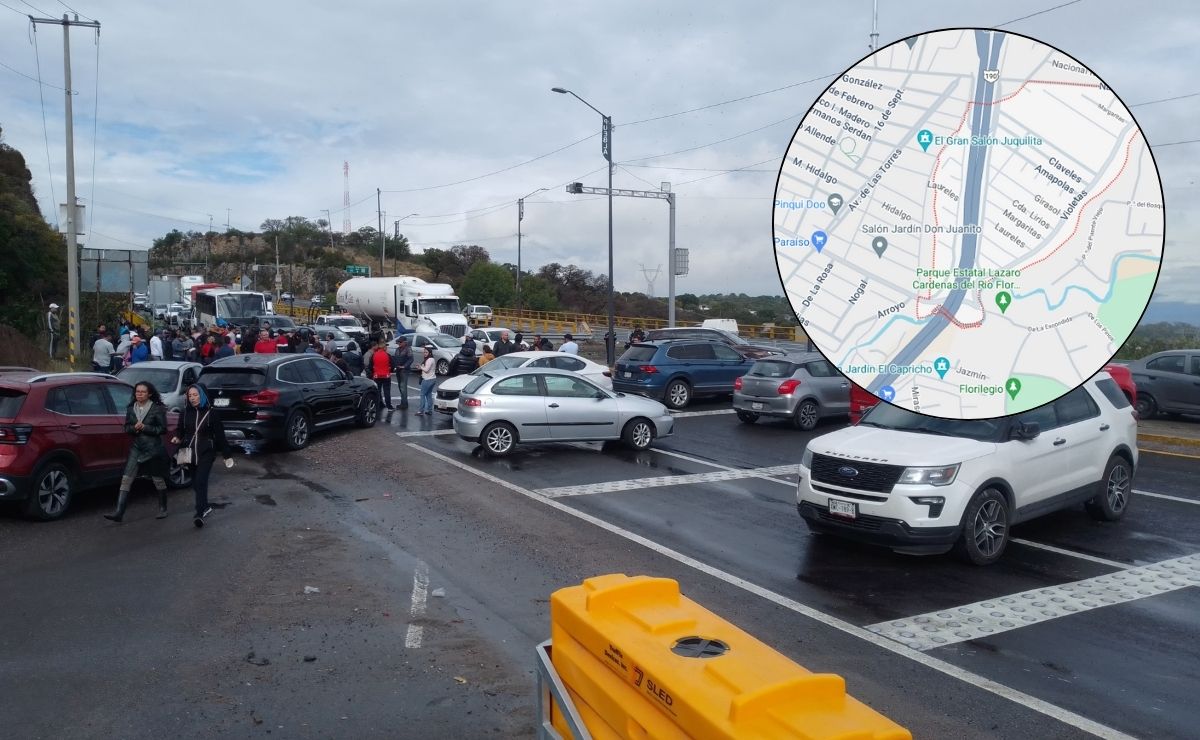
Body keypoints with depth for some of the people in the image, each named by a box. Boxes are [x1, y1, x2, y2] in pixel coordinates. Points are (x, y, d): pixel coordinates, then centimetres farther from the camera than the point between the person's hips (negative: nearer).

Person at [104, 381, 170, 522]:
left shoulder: (157, 409, -7)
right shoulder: (131, 409, 7)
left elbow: (163, 429, -8)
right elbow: (127, 428, 12)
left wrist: (145, 427, -17)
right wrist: (134, 428, -10)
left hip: (153, 448, -4)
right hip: (136, 447, 4)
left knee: (158, 479, 8)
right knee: (126, 479, -6)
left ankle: (163, 509, 25)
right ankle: (119, 512, -7)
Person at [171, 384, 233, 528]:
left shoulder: (211, 413, -4)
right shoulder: (185, 413, 5)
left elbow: (219, 434, -1)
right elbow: (180, 430, 13)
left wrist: (226, 454, 0)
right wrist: (177, 438, -11)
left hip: (206, 452, -4)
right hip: (190, 452, 4)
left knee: (201, 481, -15)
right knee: (195, 483, 11)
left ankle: (200, 514, -19)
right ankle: (205, 508, 32)